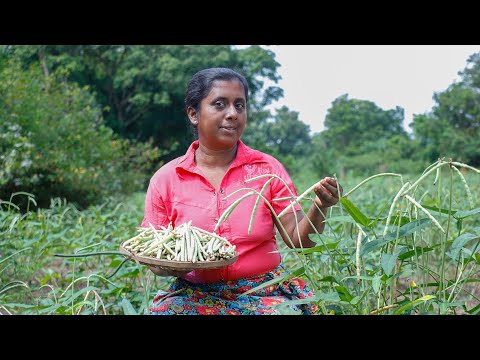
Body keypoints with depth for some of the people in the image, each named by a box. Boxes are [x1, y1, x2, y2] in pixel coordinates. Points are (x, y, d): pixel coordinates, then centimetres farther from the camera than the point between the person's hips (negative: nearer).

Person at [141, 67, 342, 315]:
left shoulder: (268, 169, 1)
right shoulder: (165, 180, -1)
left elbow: (299, 241, -1)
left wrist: (318, 208, -21)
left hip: (265, 293, 1)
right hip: (196, 294, -1)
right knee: (165, 309, -31)